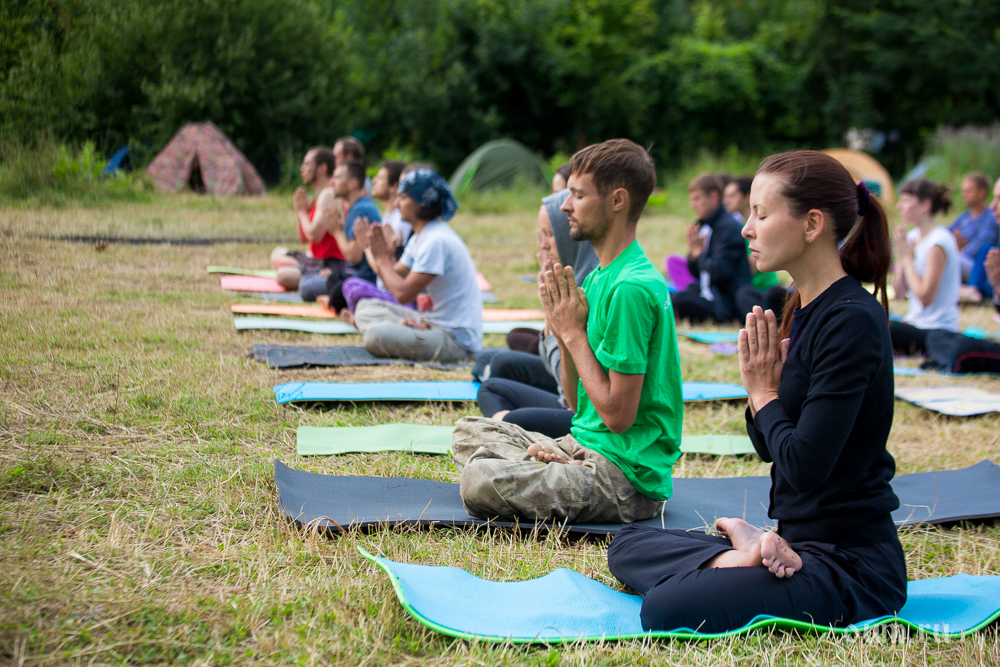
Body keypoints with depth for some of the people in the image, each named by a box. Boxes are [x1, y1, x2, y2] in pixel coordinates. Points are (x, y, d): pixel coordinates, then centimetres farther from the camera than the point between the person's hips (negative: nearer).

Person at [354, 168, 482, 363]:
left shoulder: (436, 241, -21)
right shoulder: (420, 237, 12)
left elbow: (403, 294, -22)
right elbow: (396, 277, 13)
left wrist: (383, 259, -9)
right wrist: (375, 248, 0)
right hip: (431, 321, 10)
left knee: (375, 334, -30)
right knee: (365, 308, 16)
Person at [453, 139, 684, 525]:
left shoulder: (632, 288, -19)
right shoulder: (599, 277, 11)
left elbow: (618, 415, -21)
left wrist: (574, 333, -13)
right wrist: (563, 330, -2)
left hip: (626, 475, -10)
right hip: (585, 446, 10)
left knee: (480, 480, -27)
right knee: (469, 431, 18)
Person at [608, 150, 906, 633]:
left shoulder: (852, 321, -19)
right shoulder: (803, 309, 10)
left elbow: (804, 464, -24)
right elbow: (769, 448, 15)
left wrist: (765, 394, -7)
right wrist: (760, 386, -4)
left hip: (851, 563, -10)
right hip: (796, 536, 10)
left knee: (666, 609, -28)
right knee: (627, 546, 13)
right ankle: (745, 556, -4)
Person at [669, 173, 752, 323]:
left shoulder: (729, 226, -13)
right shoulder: (702, 226, 13)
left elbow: (719, 272, -23)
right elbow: (696, 272, 17)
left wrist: (699, 253, -7)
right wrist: (693, 252, -2)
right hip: (708, 294, 10)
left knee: (680, 299, -31)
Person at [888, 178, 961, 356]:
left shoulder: (939, 242, -14)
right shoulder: (913, 236, 10)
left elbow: (925, 297, -20)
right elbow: (898, 292, 9)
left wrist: (907, 258, -12)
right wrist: (900, 253, -2)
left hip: (936, 330, -8)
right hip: (915, 323, 8)